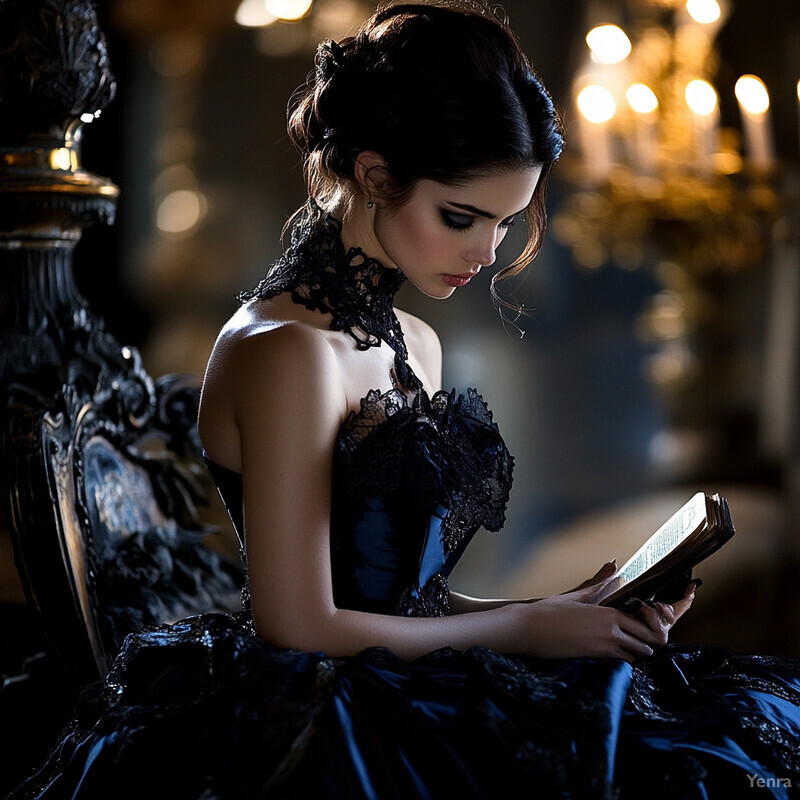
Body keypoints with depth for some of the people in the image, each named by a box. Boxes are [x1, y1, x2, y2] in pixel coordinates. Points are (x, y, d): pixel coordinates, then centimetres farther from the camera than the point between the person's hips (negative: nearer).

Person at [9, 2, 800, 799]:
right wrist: (523, 629, -7)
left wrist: (554, 611, 2)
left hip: (402, 709, 8)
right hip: (304, 731, -8)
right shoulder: (285, 353, -14)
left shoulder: (414, 346, 14)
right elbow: (302, 628, -15)